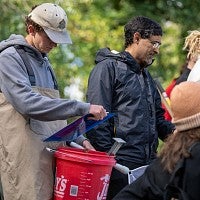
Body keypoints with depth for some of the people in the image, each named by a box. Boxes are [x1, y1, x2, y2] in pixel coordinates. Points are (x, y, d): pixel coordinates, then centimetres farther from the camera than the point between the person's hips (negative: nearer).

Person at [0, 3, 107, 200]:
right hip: (25, 155, -8)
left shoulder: (44, 61, 20)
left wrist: (78, 139, 12)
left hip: (51, 152, 8)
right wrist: (82, 108, -22)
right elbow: (28, 103, -21)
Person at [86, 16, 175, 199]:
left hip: (148, 163, 8)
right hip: (121, 164, -8)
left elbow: (157, 117, 25)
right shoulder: (108, 68, -3)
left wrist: (173, 132, 3)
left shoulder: (146, 76, 24)